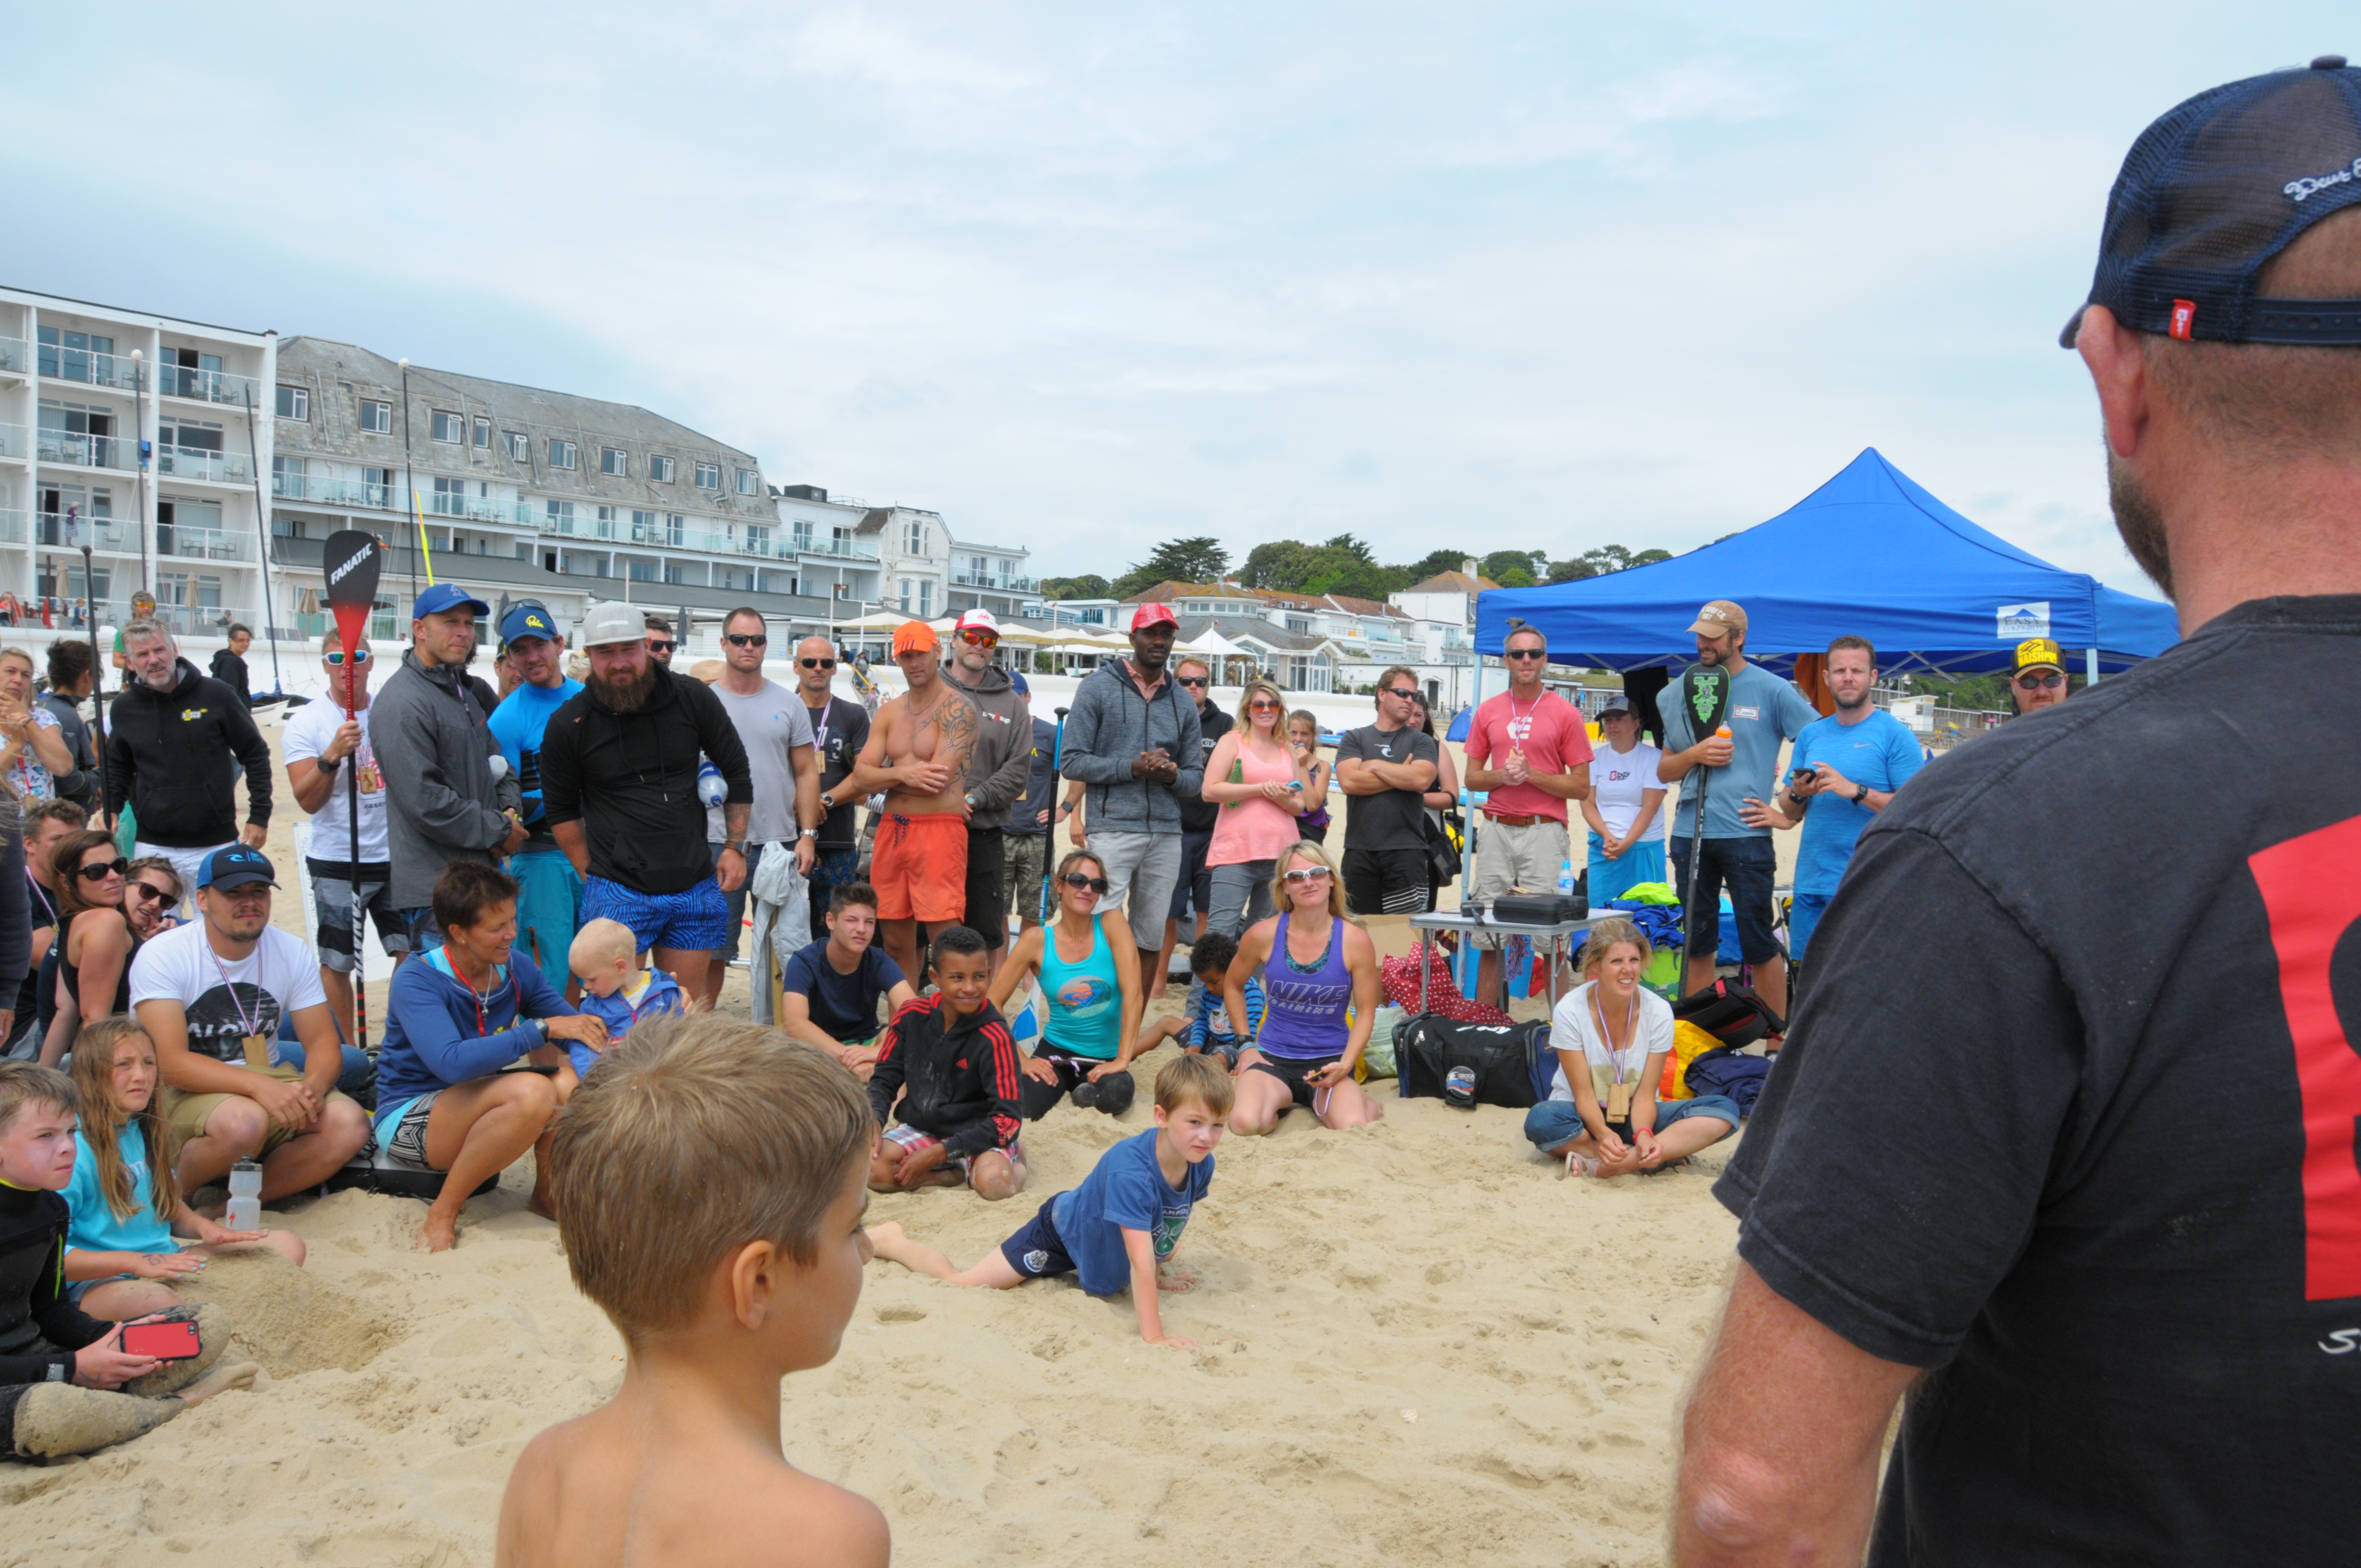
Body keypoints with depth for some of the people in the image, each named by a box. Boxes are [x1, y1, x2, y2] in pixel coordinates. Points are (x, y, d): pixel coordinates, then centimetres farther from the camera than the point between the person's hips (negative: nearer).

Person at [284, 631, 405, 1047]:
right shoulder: (306, 722, -4)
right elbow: (308, 801, -13)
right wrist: (333, 755, -27)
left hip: (395, 859, 3)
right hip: (338, 865, -3)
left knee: (413, 951, 4)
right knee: (336, 964, 5)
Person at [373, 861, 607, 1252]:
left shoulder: (515, 967, -2)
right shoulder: (416, 981, -20)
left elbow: (574, 1027, 1)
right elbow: (452, 1064, -36)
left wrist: (601, 1044, -21)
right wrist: (543, 1028, -35)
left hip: (475, 1112, 6)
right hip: (407, 1121, -6)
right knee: (532, 1092, -33)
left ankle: (546, 1191, -4)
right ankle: (441, 1215, -19)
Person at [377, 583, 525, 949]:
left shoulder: (468, 691, 16)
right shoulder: (402, 702, -15)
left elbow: (496, 761, 24)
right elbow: (424, 800, -21)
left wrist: (510, 809, 2)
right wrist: (498, 831, -13)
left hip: (484, 873, 9)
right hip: (436, 887, -9)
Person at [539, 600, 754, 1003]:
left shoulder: (694, 699, 0)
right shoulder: (568, 724, -2)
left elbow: (737, 773, 10)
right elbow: (561, 810, 8)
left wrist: (735, 847, 6)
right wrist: (594, 876, 3)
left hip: (695, 887, 2)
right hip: (617, 892, -2)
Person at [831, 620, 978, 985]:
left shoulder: (957, 708, -5)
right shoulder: (889, 713, 15)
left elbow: (938, 781, -15)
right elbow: (861, 777, 7)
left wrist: (883, 776, 0)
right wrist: (903, 774, -13)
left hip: (938, 828, -6)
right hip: (891, 829, 7)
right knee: (896, 942, 10)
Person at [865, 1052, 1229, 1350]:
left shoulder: (1201, 1165, -22)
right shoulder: (1131, 1171, -43)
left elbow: (1175, 1217, 1)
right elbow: (1141, 1261, -45)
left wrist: (1160, 1267, 2)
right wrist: (1153, 1336, -45)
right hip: (1062, 1233, -7)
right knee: (959, 1282, -2)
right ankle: (886, 1241, 23)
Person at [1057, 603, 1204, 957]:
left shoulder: (1183, 702, 15)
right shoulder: (1099, 686, 2)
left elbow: (1195, 777, 16)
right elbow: (1072, 762, -4)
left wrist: (1173, 775, -8)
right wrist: (1133, 768, -15)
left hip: (1167, 835, 5)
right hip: (1114, 830, -5)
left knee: (1151, 939, 8)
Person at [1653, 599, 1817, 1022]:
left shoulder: (1771, 690, 0)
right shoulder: (1680, 691, 11)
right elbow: (1664, 771, 13)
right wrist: (1695, 755, -6)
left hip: (1746, 833, -4)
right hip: (1690, 833, 4)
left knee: (1759, 946, -1)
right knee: (1698, 943, 11)